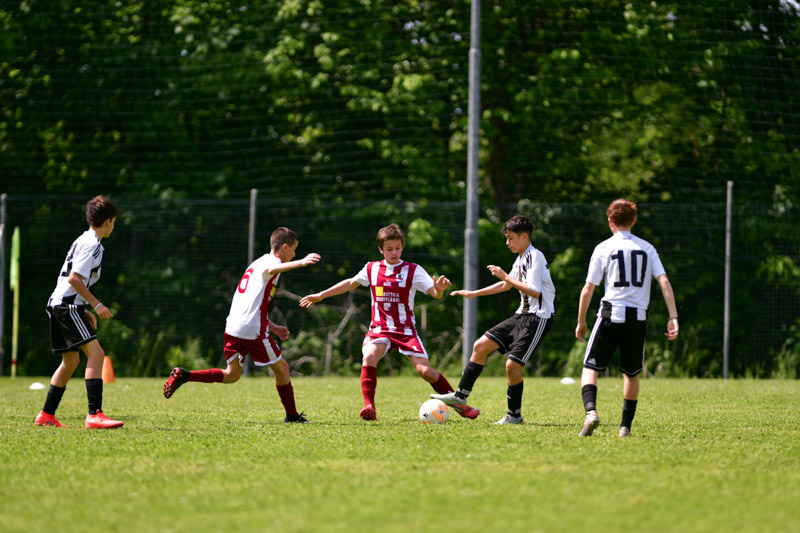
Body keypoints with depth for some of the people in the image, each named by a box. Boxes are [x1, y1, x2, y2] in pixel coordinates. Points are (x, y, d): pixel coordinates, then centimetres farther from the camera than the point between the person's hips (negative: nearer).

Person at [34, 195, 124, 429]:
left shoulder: (84, 241, 21)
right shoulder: (91, 244, -11)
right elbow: (74, 279, -20)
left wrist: (85, 311, 25)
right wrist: (96, 305, -16)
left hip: (57, 304, 11)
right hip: (67, 306, -11)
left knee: (71, 361, 18)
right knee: (96, 353, -18)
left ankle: (46, 416, 24)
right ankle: (95, 415, -29)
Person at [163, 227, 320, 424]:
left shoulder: (258, 262, 26)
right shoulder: (272, 261, -4)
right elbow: (272, 270, -33)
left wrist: (272, 326, 30)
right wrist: (301, 263, -48)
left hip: (232, 326, 9)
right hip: (253, 329, -9)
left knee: (231, 375, 13)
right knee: (281, 368, 4)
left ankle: (183, 375, 1)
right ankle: (292, 415, 11)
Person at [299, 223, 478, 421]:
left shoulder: (413, 271, -2)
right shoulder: (372, 269, 7)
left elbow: (435, 293, -11)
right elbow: (351, 283, 23)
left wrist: (440, 289, -36)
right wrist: (320, 296, 28)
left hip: (406, 330, -2)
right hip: (379, 329, 2)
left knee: (425, 370, -13)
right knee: (369, 355, -30)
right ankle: (369, 407, -32)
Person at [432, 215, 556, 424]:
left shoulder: (535, 257, -14)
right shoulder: (521, 259, 15)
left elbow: (534, 291, -24)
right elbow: (507, 285, 31)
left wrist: (505, 276, -19)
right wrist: (473, 294, 30)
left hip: (538, 318, -10)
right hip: (522, 315, 10)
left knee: (512, 364, -14)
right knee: (480, 346, 4)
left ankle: (515, 415, 3)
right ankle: (461, 396, 9)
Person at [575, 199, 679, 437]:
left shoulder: (603, 248, 2)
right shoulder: (647, 248, 10)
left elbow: (588, 289, 1)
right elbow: (664, 281, 0)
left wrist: (581, 322, 11)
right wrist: (673, 317, -2)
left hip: (611, 314, -3)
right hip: (638, 317, 3)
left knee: (590, 367, 2)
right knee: (632, 374, 17)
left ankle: (591, 411, -24)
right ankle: (626, 426, 16)